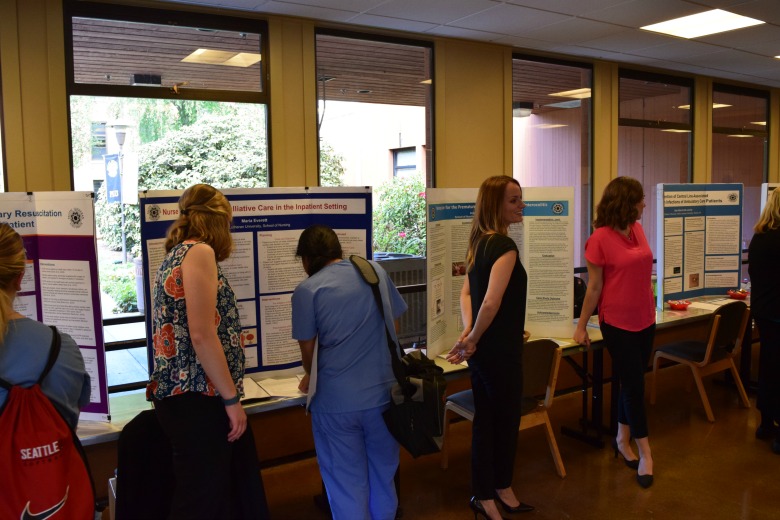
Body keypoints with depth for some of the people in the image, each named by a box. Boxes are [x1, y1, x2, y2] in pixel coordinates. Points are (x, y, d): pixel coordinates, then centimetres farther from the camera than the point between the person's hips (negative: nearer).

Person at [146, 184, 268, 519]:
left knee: (233, 489, 16)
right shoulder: (199, 252, -12)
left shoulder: (175, 254, 17)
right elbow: (202, 335, -20)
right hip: (197, 398, -10)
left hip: (182, 394, 10)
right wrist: (232, 399, -14)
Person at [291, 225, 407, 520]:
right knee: (383, 479, 21)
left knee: (346, 485, 11)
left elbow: (308, 349, -1)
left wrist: (311, 376, 22)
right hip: (384, 392, 4)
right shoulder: (376, 271, 5)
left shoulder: (307, 290, -7)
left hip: (337, 401, -3)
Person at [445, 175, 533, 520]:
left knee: (485, 421, 18)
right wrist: (473, 339, -16)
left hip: (482, 349, 9)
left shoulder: (479, 242, 8)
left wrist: (468, 332, -3)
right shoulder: (505, 245, -20)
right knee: (504, 421, 9)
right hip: (499, 349, -9)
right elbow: (492, 302, -29)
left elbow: (467, 291, 9)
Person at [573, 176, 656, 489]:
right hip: (618, 323, -6)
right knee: (633, 385, 3)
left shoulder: (637, 229, 4)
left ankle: (623, 440, 33)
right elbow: (594, 287, -10)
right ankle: (645, 453, 16)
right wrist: (581, 326, -7)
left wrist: (651, 305, 19)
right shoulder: (600, 238, -15)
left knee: (631, 383, 15)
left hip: (645, 319, 6)